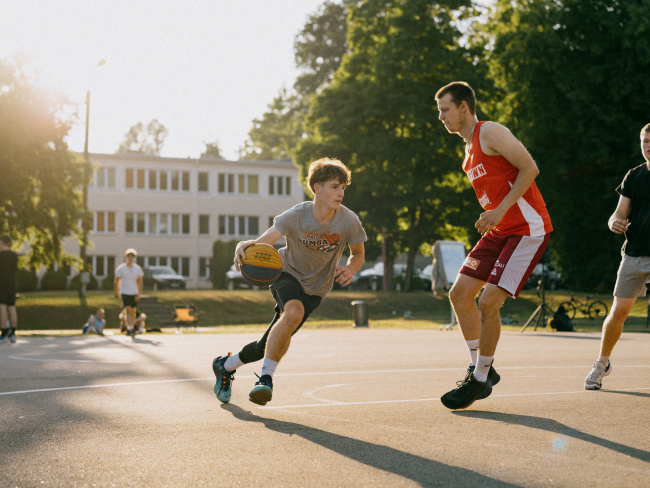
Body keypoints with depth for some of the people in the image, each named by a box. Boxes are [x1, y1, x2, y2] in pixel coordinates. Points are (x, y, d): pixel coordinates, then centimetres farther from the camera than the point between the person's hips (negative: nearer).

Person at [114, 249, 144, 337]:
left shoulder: (138, 269, 0)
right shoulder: (120, 268, -7)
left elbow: (140, 282, 4)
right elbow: (117, 281, 5)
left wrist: (139, 294, -4)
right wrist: (116, 292, 11)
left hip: (134, 293, 3)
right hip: (124, 292, -3)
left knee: (132, 311, 10)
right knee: (128, 310, -15)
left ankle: (132, 328, 23)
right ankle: (131, 329, -21)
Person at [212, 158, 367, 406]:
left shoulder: (349, 221, -17)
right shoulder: (296, 216, -24)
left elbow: (358, 253, 1)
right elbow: (264, 242, -33)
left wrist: (350, 268, -22)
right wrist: (246, 246, -57)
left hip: (315, 288, 3)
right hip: (287, 274, -3)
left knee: (270, 345, 0)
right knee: (294, 312, -38)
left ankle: (226, 366, 29)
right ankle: (266, 377, -28)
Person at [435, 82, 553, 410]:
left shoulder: (490, 132, -11)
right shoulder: (469, 149, 17)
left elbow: (529, 169, -17)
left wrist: (500, 211, -21)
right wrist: (489, 217, 11)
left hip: (528, 229, -10)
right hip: (500, 231, 10)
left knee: (489, 302, -13)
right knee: (459, 293, 5)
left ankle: (480, 380, 2)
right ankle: (480, 368, 17)